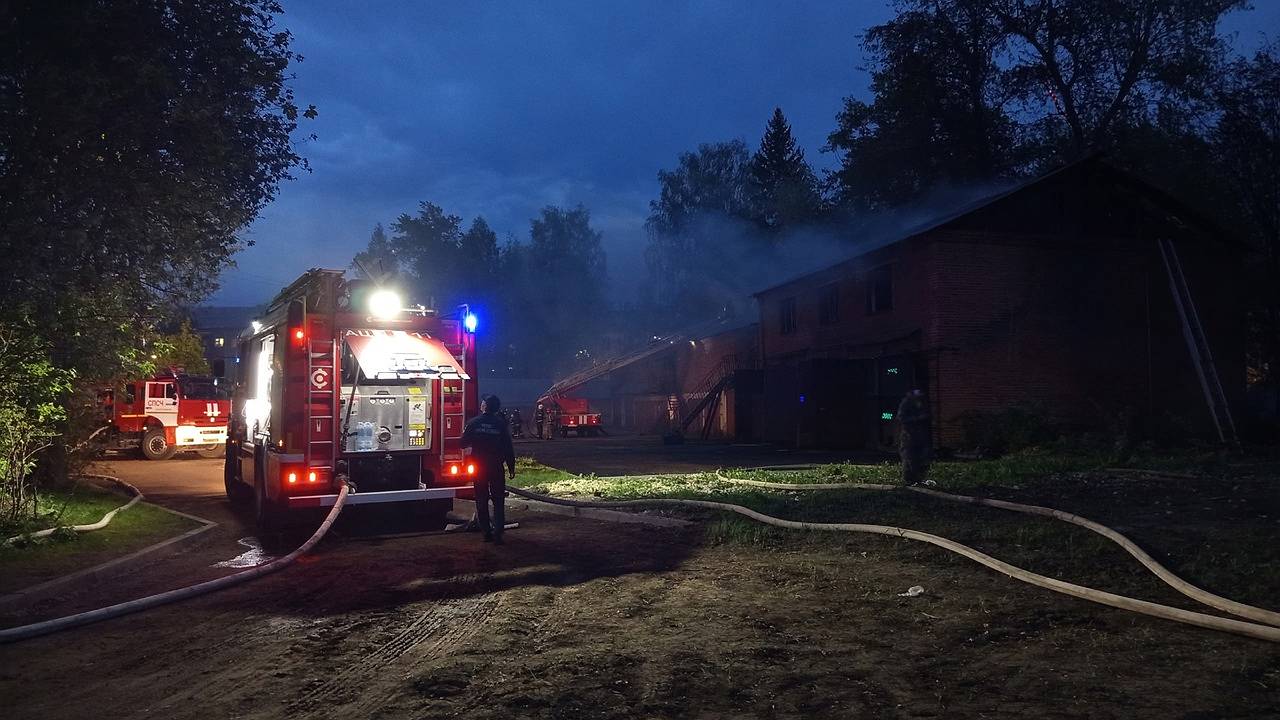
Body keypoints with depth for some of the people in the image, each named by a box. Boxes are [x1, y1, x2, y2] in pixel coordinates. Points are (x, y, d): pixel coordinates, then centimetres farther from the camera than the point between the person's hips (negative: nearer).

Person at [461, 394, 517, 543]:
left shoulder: (473, 423, -6)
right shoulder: (501, 424, -6)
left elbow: (464, 443, -1)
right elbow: (508, 449, -4)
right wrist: (511, 468, 2)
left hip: (479, 468, 1)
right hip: (496, 467, 0)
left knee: (481, 501, 10)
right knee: (498, 501, 6)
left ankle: (486, 532, 11)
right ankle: (498, 533, -3)